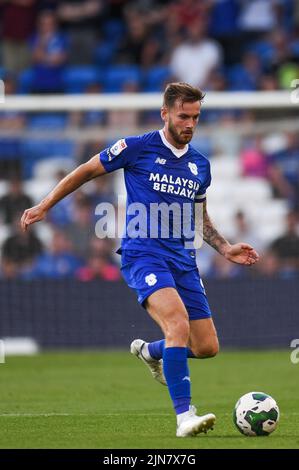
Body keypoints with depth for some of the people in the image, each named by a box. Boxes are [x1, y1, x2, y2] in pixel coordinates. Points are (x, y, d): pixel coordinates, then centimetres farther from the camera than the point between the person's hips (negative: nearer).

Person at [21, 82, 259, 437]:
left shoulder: (199, 165, 13)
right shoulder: (136, 148, -4)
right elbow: (86, 171, 8)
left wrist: (225, 249, 14)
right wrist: (45, 206, 7)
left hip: (183, 259, 6)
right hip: (143, 254, -6)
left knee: (207, 347, 2)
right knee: (178, 323, -30)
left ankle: (150, 352, 35)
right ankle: (184, 416, -29)